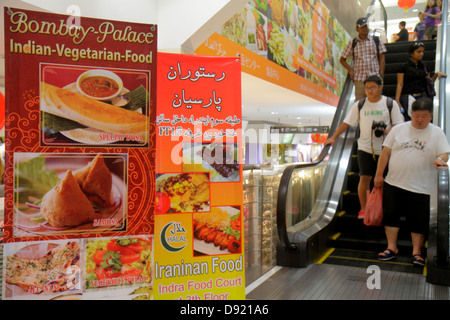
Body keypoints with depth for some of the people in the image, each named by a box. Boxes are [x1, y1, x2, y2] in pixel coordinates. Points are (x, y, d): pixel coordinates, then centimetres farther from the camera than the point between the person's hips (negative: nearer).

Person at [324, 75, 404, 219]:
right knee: (365, 178, -3)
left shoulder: (391, 104, 1)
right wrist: (333, 137, -3)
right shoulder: (359, 105, 4)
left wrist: (387, 131, -18)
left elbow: (398, 124, 2)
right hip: (365, 148, 0)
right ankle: (363, 209, 11)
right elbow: (346, 123, 5)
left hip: (384, 148, 0)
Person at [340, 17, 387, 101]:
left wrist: (381, 75, 0)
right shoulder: (352, 43, 9)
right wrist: (351, 70, 0)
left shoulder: (376, 40, 11)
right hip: (359, 79, 0)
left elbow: (381, 57, 10)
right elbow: (342, 59, 14)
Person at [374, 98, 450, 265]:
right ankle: (392, 248, 17)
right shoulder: (398, 129, 5)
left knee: (418, 220, 4)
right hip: (393, 183, 2)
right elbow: (385, 152, 6)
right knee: (390, 215, 4)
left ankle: (417, 251, 18)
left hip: (421, 187, -1)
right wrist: (379, 174, 4)